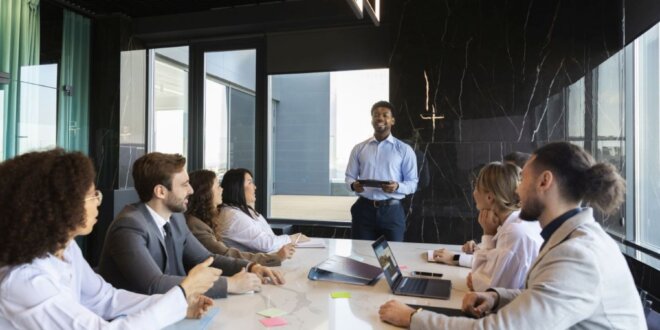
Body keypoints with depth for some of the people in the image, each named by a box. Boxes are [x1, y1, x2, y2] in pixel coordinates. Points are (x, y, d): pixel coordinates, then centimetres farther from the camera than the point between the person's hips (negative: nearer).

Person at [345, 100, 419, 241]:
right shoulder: (359, 148, 9)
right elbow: (349, 176, 11)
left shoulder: (404, 150, 3)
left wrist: (397, 186, -19)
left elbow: (413, 183, 2)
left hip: (391, 211, -1)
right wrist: (354, 185, -12)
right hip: (364, 209, 2)